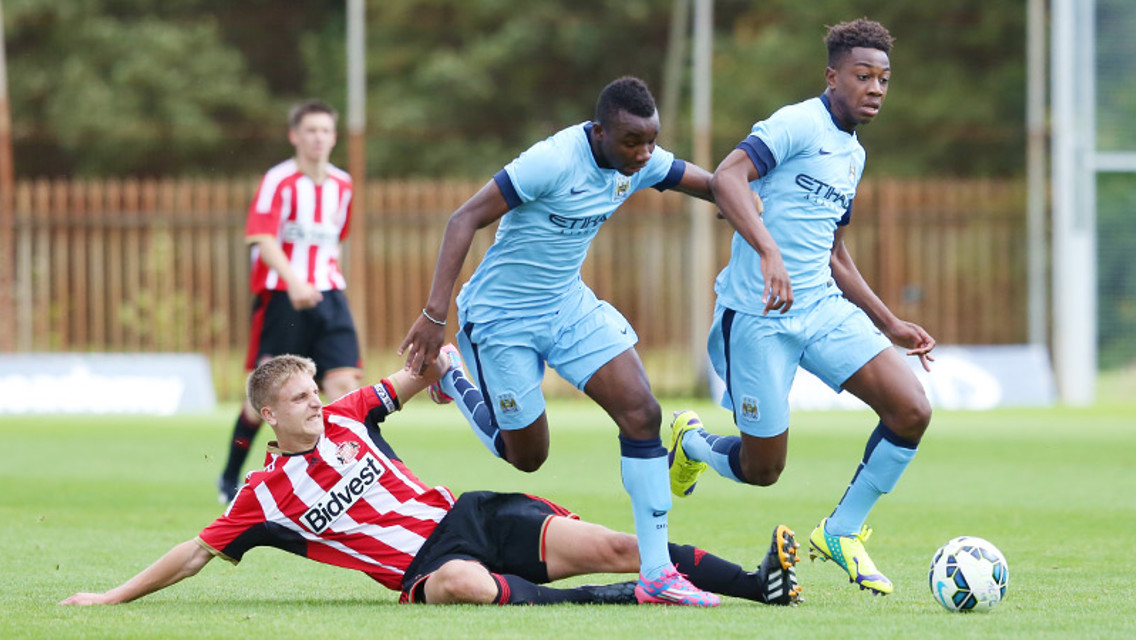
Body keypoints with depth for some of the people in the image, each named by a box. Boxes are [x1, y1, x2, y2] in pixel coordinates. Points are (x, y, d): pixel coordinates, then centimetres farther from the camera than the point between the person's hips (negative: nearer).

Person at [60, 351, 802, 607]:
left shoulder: (346, 420, 11)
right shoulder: (266, 494, 2)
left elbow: (410, 381, 21)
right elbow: (194, 555, 6)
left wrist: (439, 363, -2)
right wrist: (115, 596, 4)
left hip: (469, 517, 5)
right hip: (427, 563, -5)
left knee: (608, 545, -11)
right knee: (460, 583, -42)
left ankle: (761, 584, -15)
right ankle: (626, 599, -45)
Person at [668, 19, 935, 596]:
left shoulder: (853, 153, 17)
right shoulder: (800, 125, -11)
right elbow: (727, 178, -27)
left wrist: (890, 325, 24)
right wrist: (769, 253, -40)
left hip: (824, 308, 7)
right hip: (758, 317, -7)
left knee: (911, 412, -11)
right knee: (762, 470, 0)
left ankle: (841, 533, 7)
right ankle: (691, 444, 35)